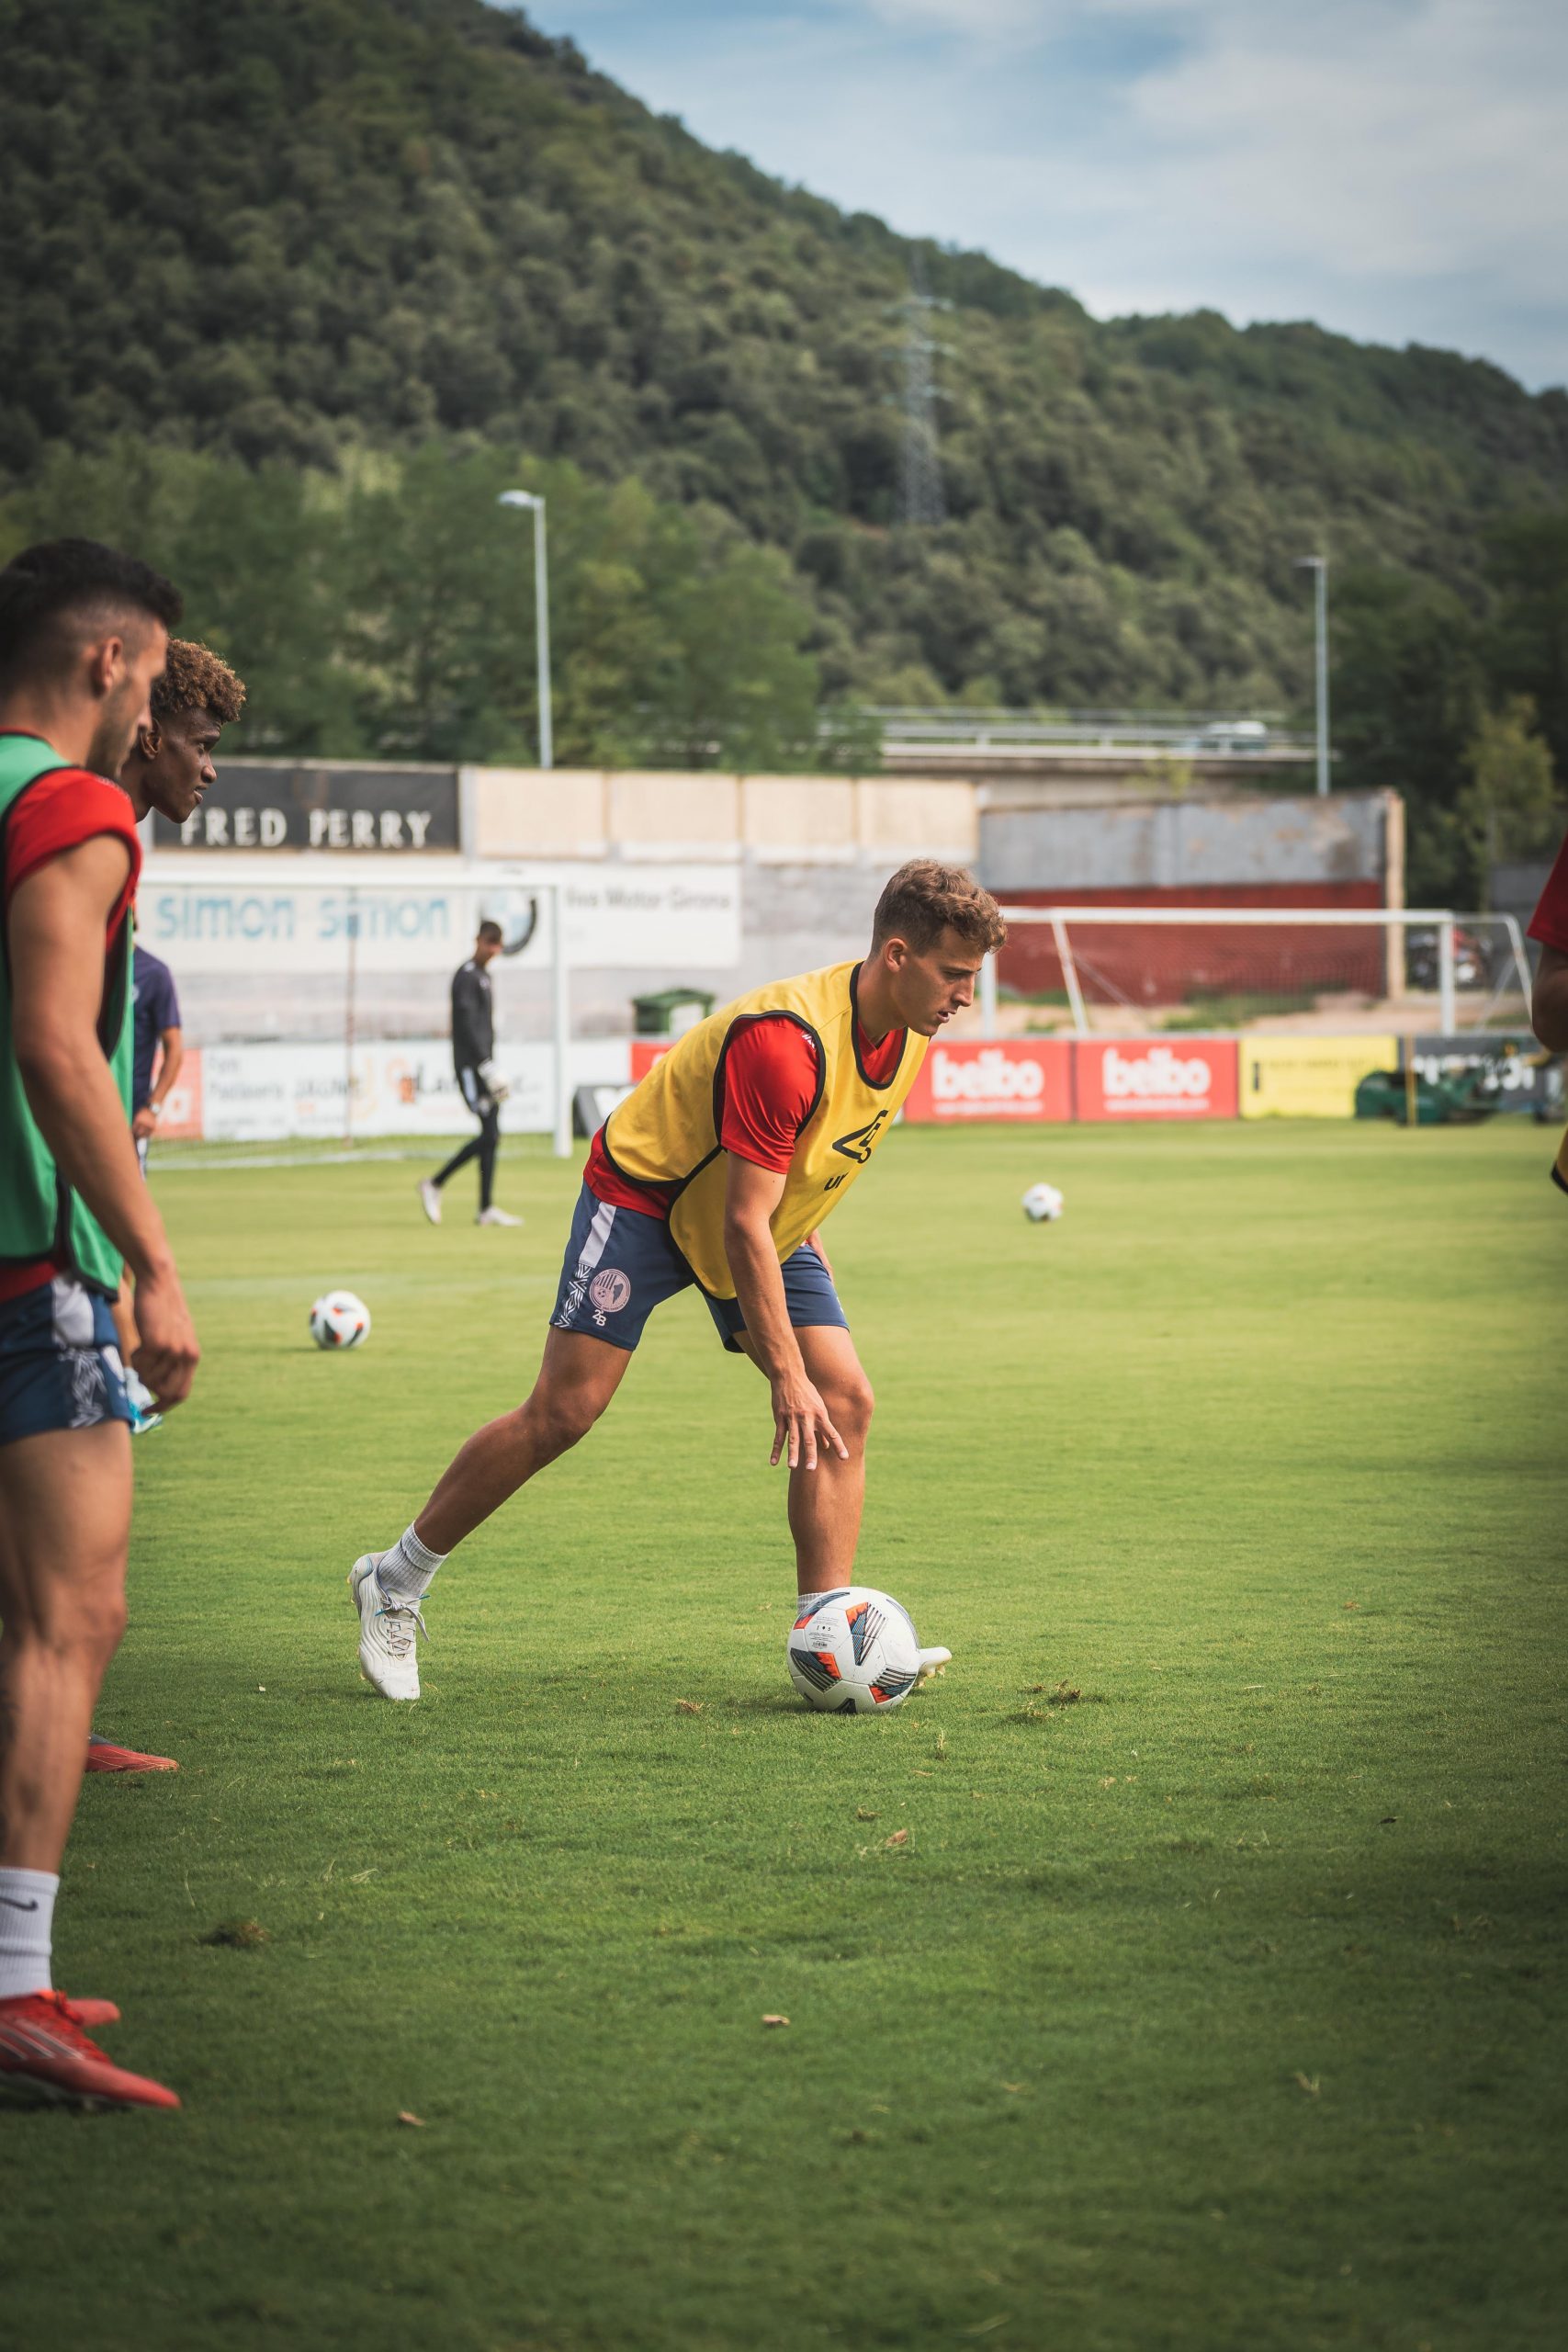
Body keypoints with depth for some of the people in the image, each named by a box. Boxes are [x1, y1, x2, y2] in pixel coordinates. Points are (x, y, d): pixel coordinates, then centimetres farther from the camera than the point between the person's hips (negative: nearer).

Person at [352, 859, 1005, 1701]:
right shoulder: (786, 1039, -35)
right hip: (645, 1195, -8)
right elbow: (743, 1226, -33)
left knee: (844, 1404, -9)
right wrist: (786, 1374, -33)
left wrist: (802, 1226, 18)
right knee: (564, 1409, -12)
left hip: (770, 1219, 8)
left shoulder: (908, 1031, -8)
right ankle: (394, 1583, 4)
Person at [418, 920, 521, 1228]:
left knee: (491, 1137, 4)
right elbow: (467, 1026, -18)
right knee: (489, 1135, -14)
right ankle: (435, 1184, -4)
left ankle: (486, 1210, 4)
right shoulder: (466, 976, -10)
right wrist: (488, 1067, -23)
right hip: (470, 1065, -10)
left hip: (483, 1066, 10)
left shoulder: (483, 977, 20)